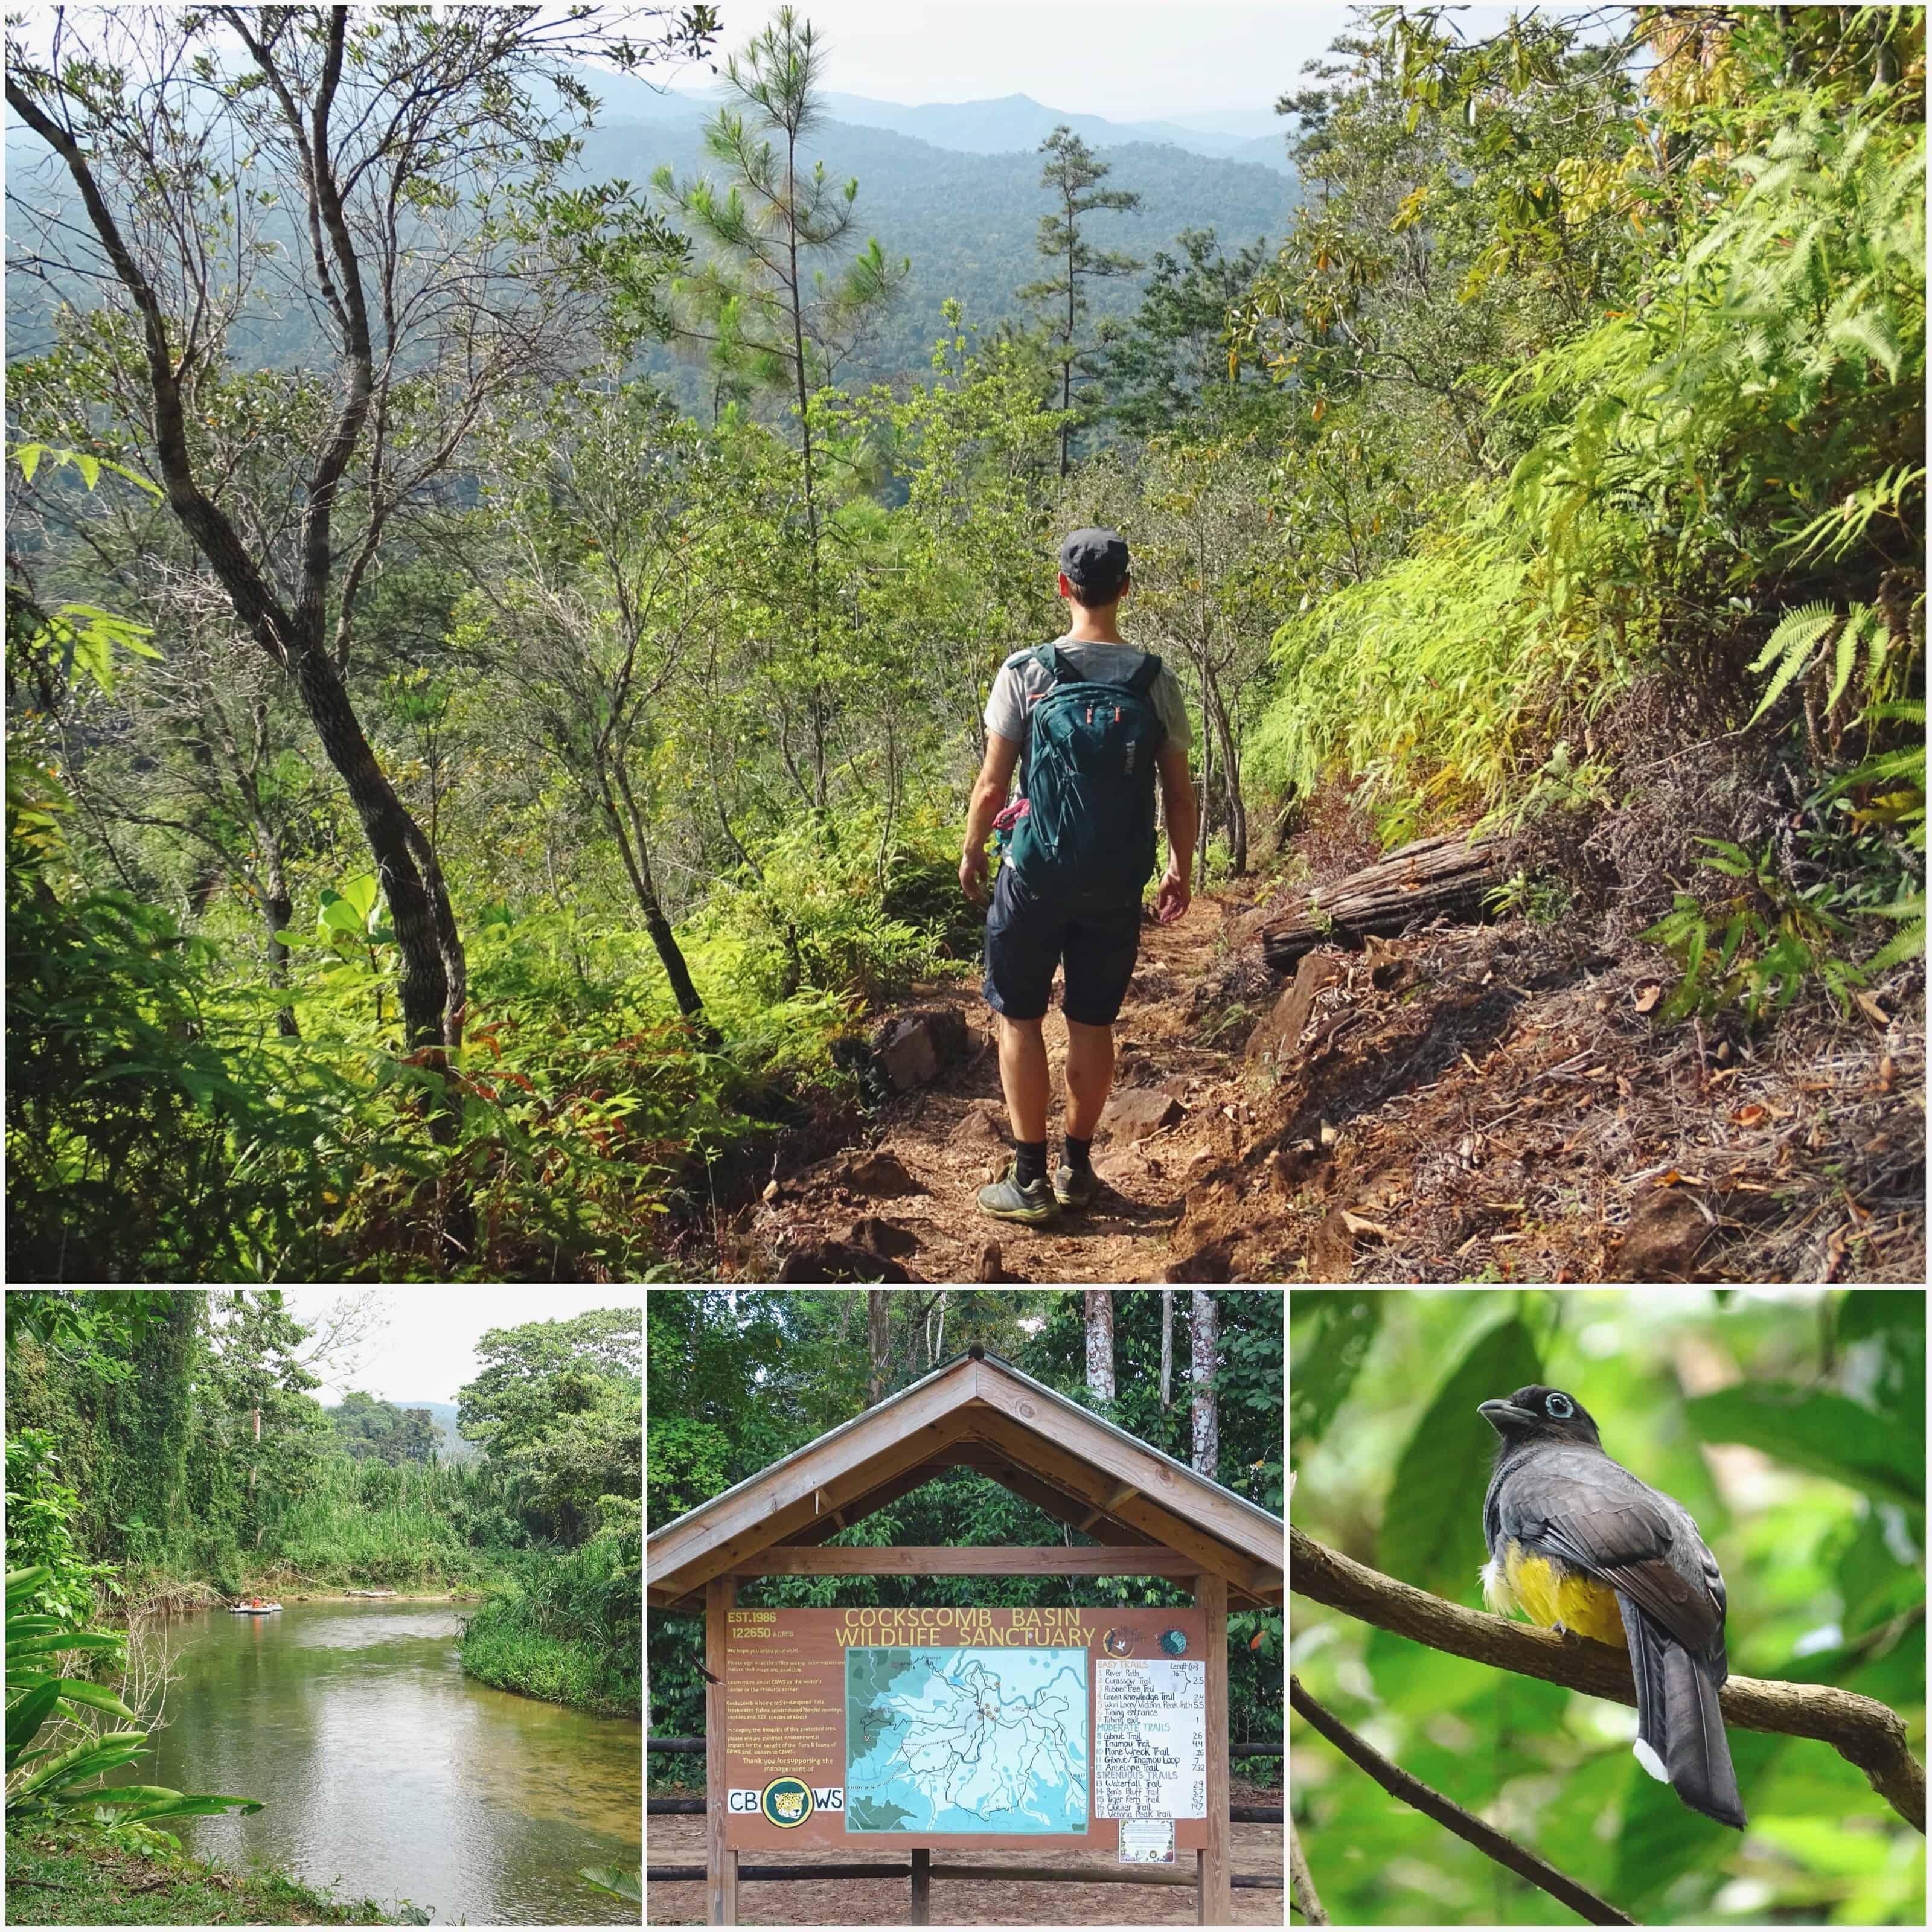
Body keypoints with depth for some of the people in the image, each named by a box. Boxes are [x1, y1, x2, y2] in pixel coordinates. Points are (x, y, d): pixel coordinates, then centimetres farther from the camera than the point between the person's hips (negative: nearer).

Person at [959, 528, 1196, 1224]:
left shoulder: (1025, 672, -11)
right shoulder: (1156, 682, -4)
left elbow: (992, 784, -8)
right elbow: (1180, 796, 0)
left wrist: (970, 855, 9)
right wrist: (1181, 873, 15)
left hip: (1035, 878, -2)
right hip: (1117, 887, 2)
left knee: (1019, 1018, 9)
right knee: (1092, 1024, 14)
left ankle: (1029, 1178, 8)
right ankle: (1078, 1168, 24)